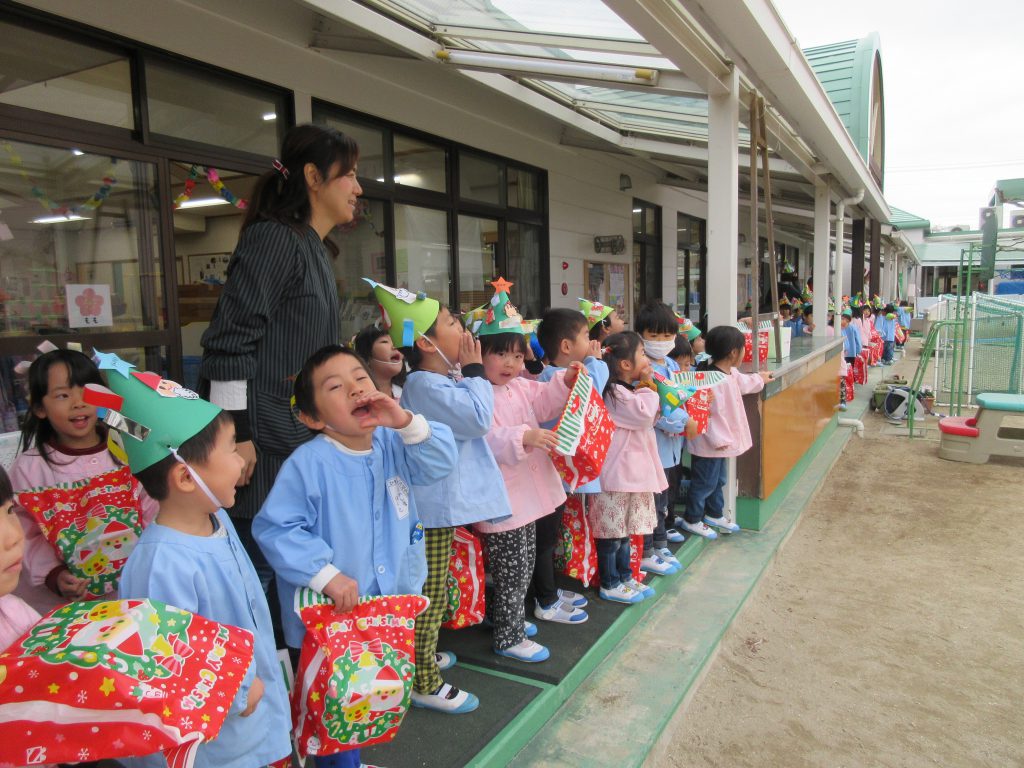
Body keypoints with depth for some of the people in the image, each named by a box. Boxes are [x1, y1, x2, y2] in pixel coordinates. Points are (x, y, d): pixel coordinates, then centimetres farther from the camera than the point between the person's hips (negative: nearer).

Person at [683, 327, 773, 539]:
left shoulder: (731, 373, 5)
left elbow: (742, 383, 29)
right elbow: (710, 414, -29)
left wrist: (759, 379, 46)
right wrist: (719, 439, -25)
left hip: (720, 441, 11)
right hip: (709, 443, -10)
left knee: (718, 480, 24)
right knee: (705, 482, 4)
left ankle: (715, 514, 41)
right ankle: (693, 520, 20)